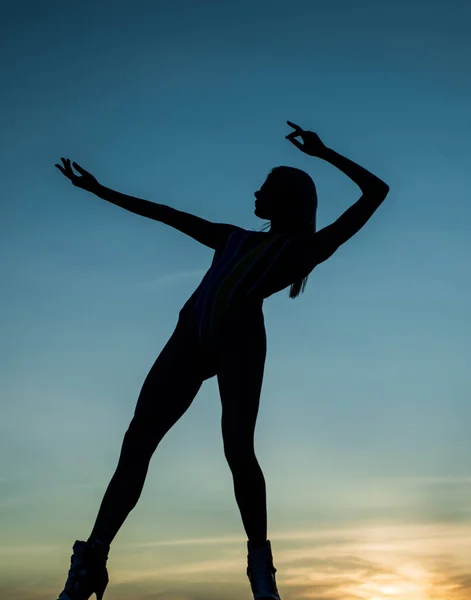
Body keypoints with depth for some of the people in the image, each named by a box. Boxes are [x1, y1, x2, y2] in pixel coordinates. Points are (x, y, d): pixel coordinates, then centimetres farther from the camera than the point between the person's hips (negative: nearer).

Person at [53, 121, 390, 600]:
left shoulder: (308, 248, 20)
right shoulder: (233, 238, 33)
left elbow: (376, 191, 20)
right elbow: (168, 214, 37)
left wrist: (322, 153, 23)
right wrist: (100, 190, 39)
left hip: (241, 337, -4)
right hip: (191, 337, 4)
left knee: (237, 449, -22)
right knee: (136, 442, -9)